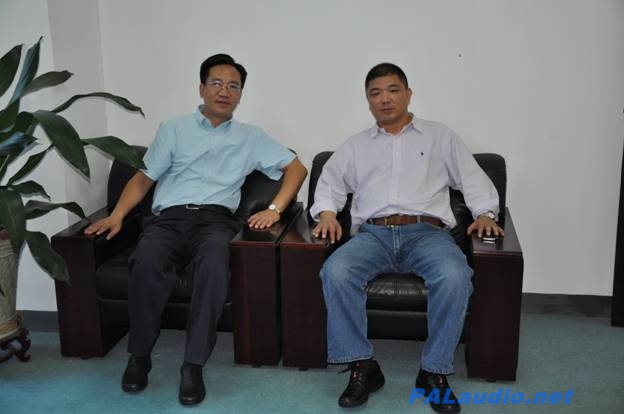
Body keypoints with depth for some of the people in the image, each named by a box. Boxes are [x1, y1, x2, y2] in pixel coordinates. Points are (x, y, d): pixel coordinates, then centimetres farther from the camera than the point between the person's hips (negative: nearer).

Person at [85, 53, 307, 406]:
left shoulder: (251, 137, 20)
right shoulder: (173, 129, 19)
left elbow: (297, 168, 17)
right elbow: (144, 178, 18)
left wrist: (275, 209, 1)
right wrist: (117, 215, 2)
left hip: (215, 219, 0)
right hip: (168, 218, 1)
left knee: (214, 261, -39)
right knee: (147, 264, -35)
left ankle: (194, 365, -29)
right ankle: (139, 356, -12)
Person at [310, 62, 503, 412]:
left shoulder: (440, 136, 22)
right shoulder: (356, 145, 26)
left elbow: (474, 179, 16)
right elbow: (330, 183, 19)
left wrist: (484, 213, -2)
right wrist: (328, 213, -2)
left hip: (427, 231, -1)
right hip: (373, 233, 1)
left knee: (454, 276, -35)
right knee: (336, 272, -31)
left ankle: (435, 371, -18)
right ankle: (363, 366, -18)